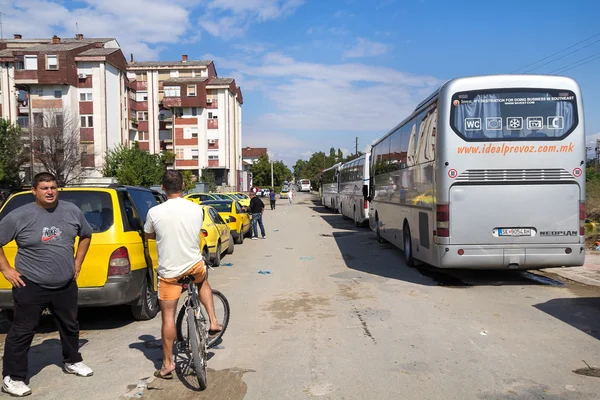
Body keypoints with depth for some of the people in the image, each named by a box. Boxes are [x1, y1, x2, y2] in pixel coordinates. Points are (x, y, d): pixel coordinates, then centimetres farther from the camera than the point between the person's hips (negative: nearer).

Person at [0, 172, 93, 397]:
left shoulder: (72, 211, 0)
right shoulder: (19, 216, -11)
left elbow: (86, 235, 16)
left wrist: (77, 262, 10)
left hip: (66, 285, 5)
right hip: (31, 286, -4)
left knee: (70, 326, 19)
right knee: (22, 332, 4)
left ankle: (72, 361, 40)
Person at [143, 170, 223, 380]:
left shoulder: (154, 212, -13)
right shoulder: (197, 209, -6)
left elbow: (148, 235, 7)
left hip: (169, 271, -2)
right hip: (194, 265, 2)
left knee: (168, 317, 8)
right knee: (203, 282, 36)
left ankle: (167, 364, 15)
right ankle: (213, 321, 28)